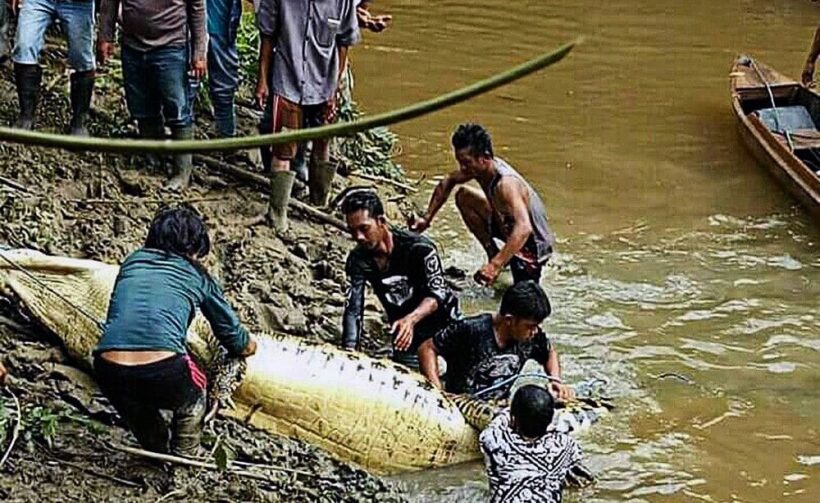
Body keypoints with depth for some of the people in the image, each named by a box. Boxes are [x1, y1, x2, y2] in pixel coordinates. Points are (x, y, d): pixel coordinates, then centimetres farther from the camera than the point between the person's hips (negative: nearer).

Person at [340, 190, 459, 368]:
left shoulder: (419, 248, -23)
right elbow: (353, 310, -15)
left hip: (442, 322, -4)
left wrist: (411, 319, -47)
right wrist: (349, 353, -30)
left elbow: (436, 294, -27)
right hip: (404, 332, 4)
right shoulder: (358, 260, -11)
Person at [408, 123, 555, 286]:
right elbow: (448, 182, 11)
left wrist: (495, 265, -57)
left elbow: (523, 229, -49)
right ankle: (494, 255, 15)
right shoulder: (480, 167, -9)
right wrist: (427, 218, 3)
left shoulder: (505, 184, -36)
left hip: (533, 244, -8)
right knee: (464, 197, 7)